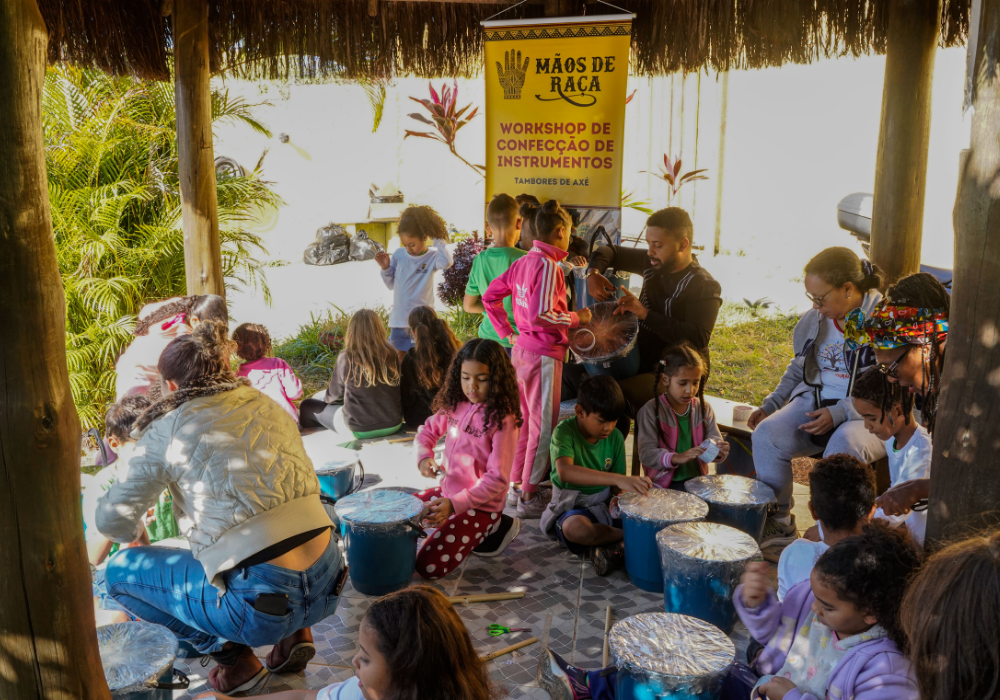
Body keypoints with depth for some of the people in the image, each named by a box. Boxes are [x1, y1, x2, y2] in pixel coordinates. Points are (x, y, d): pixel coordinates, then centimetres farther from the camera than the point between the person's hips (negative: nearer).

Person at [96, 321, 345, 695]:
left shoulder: (168, 430, -2)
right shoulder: (268, 405, 13)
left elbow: (113, 520, 0)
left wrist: (132, 534, 25)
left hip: (263, 600, -6)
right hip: (328, 585, 6)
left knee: (120, 571, 14)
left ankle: (233, 655, 9)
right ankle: (295, 632, 20)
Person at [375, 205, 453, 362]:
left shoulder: (431, 257, -8)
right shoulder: (399, 255, 2)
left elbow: (447, 262, -32)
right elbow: (391, 284, 13)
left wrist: (438, 239, -21)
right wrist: (385, 268, -4)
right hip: (398, 319, 4)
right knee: (399, 359, 13)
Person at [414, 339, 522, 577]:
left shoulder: (503, 419, -21)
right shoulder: (455, 404, -1)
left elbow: (497, 479, -22)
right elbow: (428, 430, 15)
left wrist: (455, 504, -30)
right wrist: (424, 456, -8)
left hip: (481, 504, -7)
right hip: (449, 490, 8)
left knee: (429, 566, -18)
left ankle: (491, 528, 3)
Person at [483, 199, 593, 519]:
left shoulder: (522, 262, 8)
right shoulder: (548, 265, -18)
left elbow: (490, 296, 15)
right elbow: (540, 315, -26)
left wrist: (507, 332, 18)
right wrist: (575, 318, -13)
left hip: (521, 350, 9)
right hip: (543, 355, -9)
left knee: (527, 421, 21)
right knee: (543, 427, 0)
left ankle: (517, 483, 32)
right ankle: (530, 498, 7)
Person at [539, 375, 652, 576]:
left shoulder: (615, 437, -2)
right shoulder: (564, 432, -19)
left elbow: (617, 487, 5)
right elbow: (565, 471, -40)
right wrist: (616, 479, -49)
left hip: (604, 504, 4)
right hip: (571, 506, -4)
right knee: (576, 528, -40)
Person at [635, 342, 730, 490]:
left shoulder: (704, 409, 9)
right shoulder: (651, 411, -7)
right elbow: (646, 454, -14)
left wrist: (719, 452, -15)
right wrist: (676, 458, -31)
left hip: (697, 481, 4)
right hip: (664, 485, -4)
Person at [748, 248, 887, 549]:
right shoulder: (815, 319, 7)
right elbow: (798, 369, 21)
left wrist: (839, 413, -24)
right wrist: (770, 406, 9)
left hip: (870, 414, -5)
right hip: (816, 401, 5)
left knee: (844, 444, -38)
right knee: (767, 433, -21)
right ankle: (779, 523, -5)